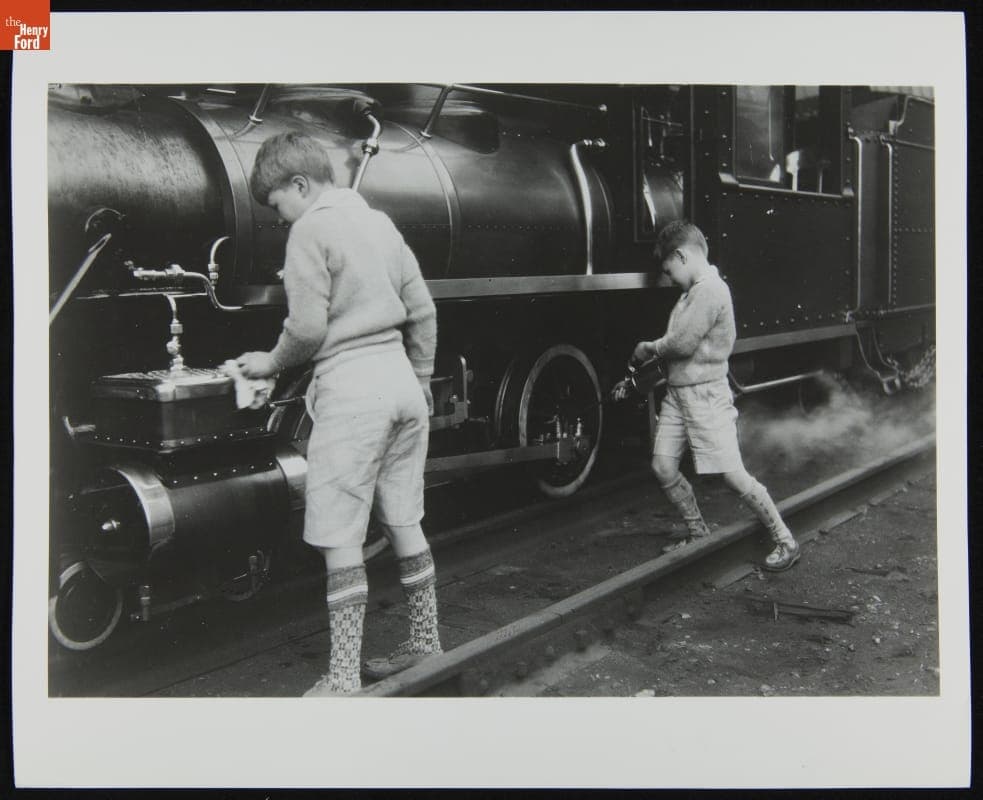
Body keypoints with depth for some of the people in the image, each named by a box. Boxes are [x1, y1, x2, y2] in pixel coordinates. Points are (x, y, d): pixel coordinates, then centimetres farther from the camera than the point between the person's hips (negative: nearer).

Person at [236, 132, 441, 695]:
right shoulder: (380, 222, 16)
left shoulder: (312, 229, -8)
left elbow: (308, 325, -13)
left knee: (340, 538, -3)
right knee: (405, 523, 16)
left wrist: (272, 363, 5)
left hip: (349, 388, -8)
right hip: (399, 378, 8)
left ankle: (344, 678, 1)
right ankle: (426, 643, 26)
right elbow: (423, 313, 17)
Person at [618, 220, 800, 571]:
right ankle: (698, 533, 22)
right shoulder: (692, 292, 15)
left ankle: (785, 541, 8)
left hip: (706, 394, -9)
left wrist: (648, 349, -3)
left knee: (732, 474, -6)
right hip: (677, 392, 9)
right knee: (662, 467, 5)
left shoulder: (710, 290, -17)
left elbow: (682, 344, -22)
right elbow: (674, 344, 17)